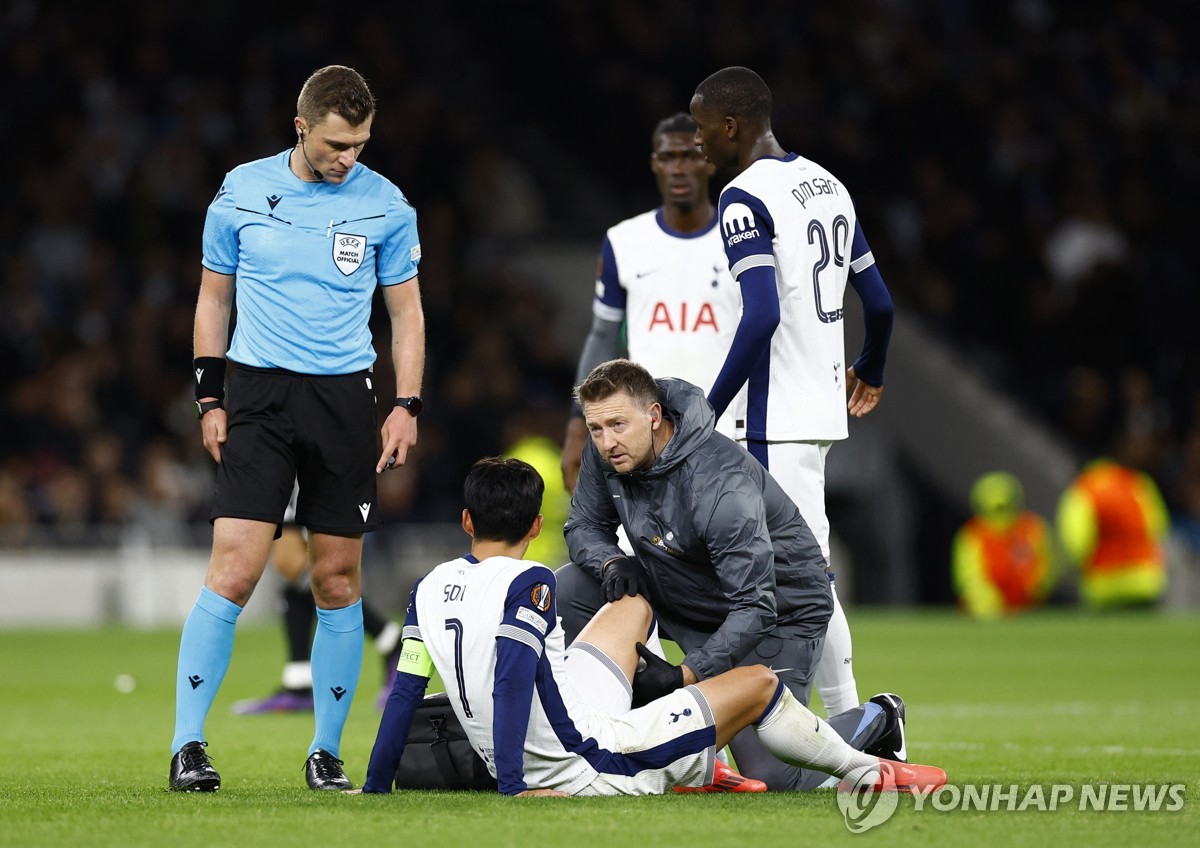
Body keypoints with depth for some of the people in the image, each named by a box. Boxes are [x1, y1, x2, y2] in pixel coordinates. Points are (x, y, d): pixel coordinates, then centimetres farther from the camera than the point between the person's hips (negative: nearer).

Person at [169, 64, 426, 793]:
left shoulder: (385, 205, 2)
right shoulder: (242, 193, 2)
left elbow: (406, 311, 9)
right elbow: (214, 297, 11)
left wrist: (407, 406, 0)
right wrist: (210, 398, 4)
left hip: (344, 398, 1)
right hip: (259, 397, -1)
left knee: (339, 581, 3)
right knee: (233, 571, -12)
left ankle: (327, 752, 13)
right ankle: (188, 744, -9)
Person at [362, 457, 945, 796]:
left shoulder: (429, 589, 3)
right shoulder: (529, 583, -18)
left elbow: (404, 694, 2)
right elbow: (511, 682, -27)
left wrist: (374, 790, 10)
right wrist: (513, 788, -30)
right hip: (596, 765, -8)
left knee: (635, 606, 27)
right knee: (758, 684, 7)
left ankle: (684, 774, 32)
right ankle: (870, 774, 26)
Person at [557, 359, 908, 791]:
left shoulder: (719, 483, -35)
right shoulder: (607, 454, -15)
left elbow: (754, 607, -35)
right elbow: (584, 525, 2)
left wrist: (686, 675, -44)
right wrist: (611, 562, -23)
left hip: (777, 610, -7)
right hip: (679, 596, 7)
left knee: (774, 777, -15)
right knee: (567, 590, -12)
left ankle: (875, 721, 15)